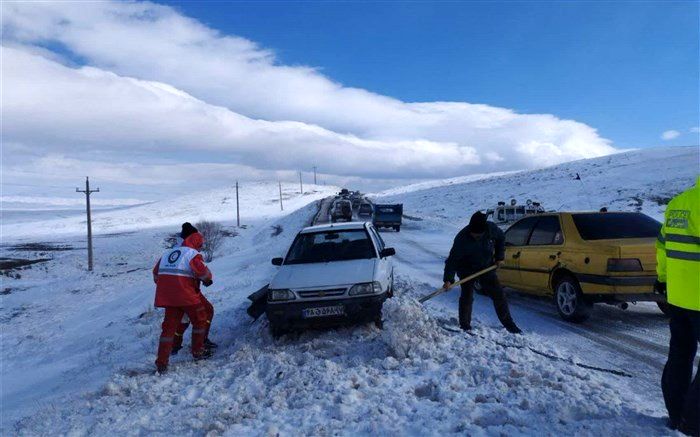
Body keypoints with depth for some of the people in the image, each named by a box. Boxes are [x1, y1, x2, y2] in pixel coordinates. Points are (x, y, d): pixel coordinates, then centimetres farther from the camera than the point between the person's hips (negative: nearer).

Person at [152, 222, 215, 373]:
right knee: (200, 319, 14)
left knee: (169, 326, 10)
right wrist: (208, 280, 5)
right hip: (186, 294, -6)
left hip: (166, 295, 6)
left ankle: (162, 362, 6)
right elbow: (203, 272, -15)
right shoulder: (193, 254, -4)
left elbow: (156, 272, 19)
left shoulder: (168, 252, 18)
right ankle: (198, 351, 23)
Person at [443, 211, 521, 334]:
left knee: (499, 294, 7)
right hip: (467, 270, -4)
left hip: (486, 267, 4)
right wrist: (448, 279, -31)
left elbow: (501, 238, 5)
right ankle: (465, 326, 9)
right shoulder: (462, 238, -30)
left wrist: (499, 257, 2)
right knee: (467, 297, -6)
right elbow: (453, 259, -28)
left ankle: (508, 323, 20)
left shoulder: (491, 229, -19)